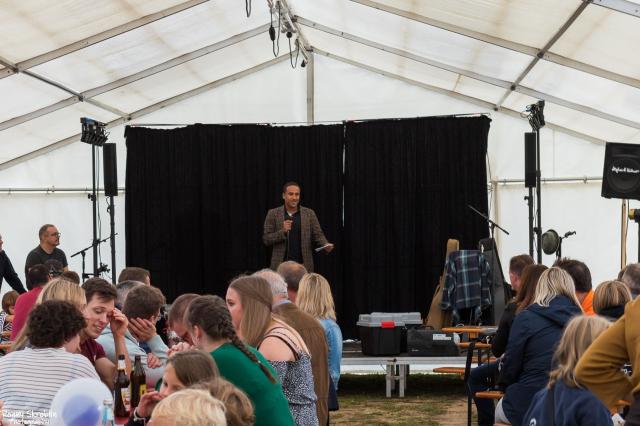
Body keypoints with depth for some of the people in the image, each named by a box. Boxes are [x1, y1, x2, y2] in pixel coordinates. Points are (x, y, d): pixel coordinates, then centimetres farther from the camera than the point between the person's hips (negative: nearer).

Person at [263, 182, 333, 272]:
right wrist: (282, 231, -16)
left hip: (303, 265, 1)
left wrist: (326, 245, -16)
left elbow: (318, 235, 5)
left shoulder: (309, 213, 6)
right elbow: (266, 239, 0)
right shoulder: (273, 214, 3)